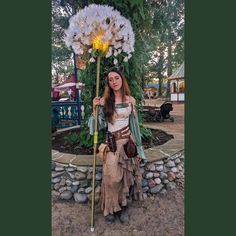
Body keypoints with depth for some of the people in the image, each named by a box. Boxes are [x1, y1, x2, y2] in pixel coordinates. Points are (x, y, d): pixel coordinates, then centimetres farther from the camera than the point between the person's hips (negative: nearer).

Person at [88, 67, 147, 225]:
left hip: (127, 141, 2)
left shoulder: (130, 100, 4)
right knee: (112, 176, -4)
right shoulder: (104, 101, -2)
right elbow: (100, 125, -1)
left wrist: (137, 145, 8)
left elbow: (134, 123, 8)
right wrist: (95, 109, -15)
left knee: (126, 175, 6)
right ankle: (111, 209, 19)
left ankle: (123, 208, 25)